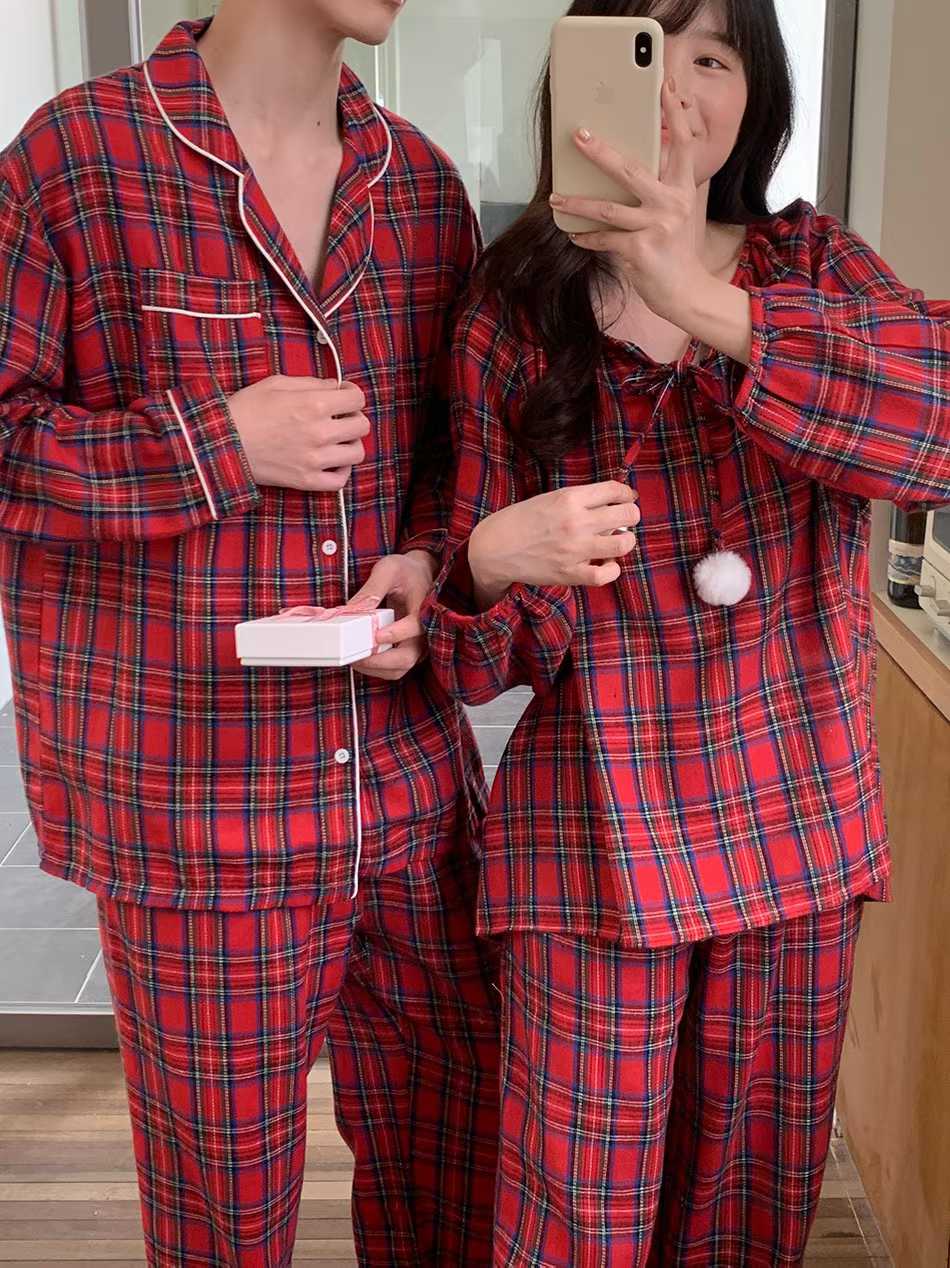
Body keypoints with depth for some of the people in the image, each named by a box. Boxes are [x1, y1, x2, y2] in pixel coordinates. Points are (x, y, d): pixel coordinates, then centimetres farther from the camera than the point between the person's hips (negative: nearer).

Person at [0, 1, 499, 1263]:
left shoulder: (422, 181, 9)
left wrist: (429, 555, -3)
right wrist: (216, 446, -16)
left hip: (414, 793, 5)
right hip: (194, 814, -4)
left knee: (457, 1165, 19)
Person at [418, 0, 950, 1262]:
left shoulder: (811, 263, 1)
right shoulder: (511, 319, -2)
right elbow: (487, 660, -2)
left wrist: (708, 304, -31)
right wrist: (493, 563, -24)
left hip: (800, 823, 2)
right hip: (599, 834, -1)